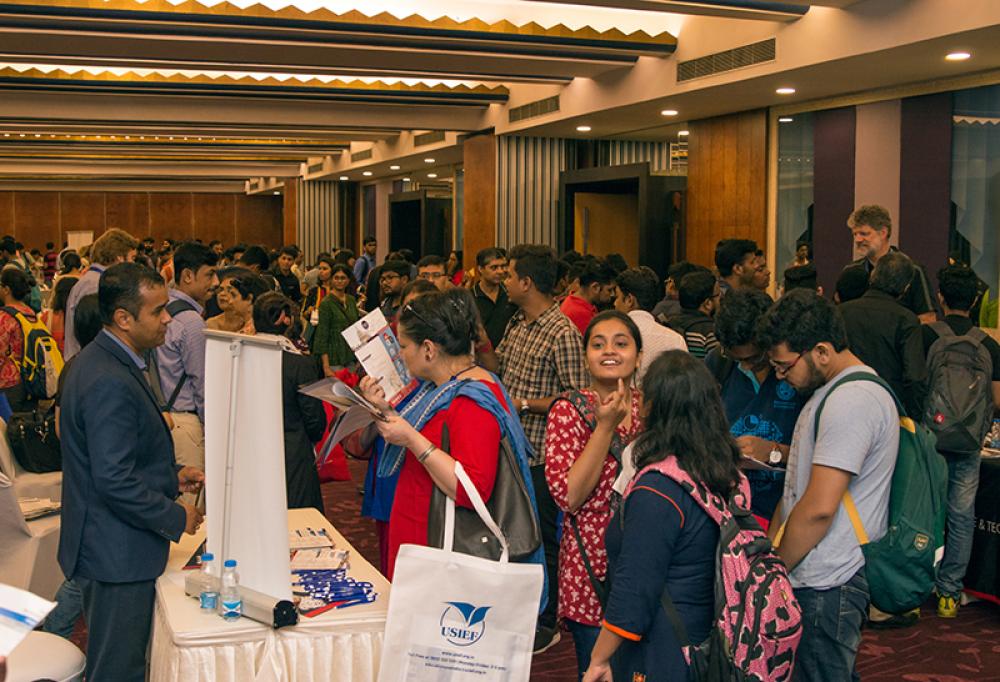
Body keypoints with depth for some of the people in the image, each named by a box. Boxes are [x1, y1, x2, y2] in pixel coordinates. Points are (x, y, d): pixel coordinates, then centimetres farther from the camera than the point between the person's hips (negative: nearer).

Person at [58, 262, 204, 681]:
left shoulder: (102, 361, 8)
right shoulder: (109, 383, -26)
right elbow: (115, 482, -28)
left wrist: (171, 477, 10)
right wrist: (176, 518, -16)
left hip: (109, 547, 10)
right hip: (117, 554, -10)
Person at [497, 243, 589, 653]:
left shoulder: (562, 334, -19)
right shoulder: (518, 323, 9)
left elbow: (577, 398, -22)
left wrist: (524, 404, -21)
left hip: (540, 455, -8)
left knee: (540, 538, 5)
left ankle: (545, 624, 21)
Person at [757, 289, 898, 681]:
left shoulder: (851, 401, -20)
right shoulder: (829, 391, 13)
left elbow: (819, 507, -25)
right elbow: (799, 486, 18)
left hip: (827, 586, -10)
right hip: (824, 578, 10)